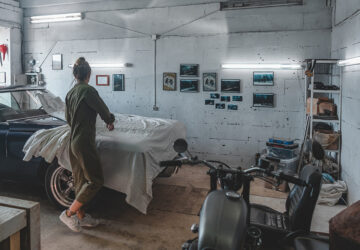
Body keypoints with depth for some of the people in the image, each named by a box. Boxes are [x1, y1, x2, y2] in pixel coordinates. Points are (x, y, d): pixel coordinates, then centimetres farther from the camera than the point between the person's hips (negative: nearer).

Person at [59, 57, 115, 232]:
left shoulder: (70, 93, 11)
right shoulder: (88, 90, -14)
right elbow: (103, 110, -7)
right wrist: (110, 121, 14)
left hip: (73, 142, 9)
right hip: (84, 142, -9)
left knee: (80, 181, 15)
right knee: (95, 180, -1)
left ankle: (80, 216, 25)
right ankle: (69, 214, 3)